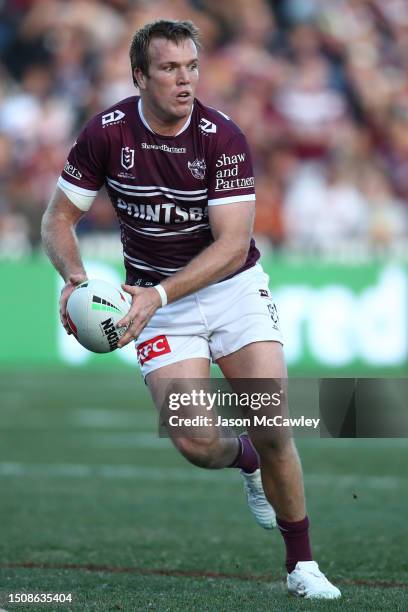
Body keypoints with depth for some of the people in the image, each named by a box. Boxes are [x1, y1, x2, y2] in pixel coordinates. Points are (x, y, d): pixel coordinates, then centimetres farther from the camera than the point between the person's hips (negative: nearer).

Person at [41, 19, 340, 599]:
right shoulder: (106, 133, -11)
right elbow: (59, 218, -1)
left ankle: (301, 565, 6)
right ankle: (245, 459, 22)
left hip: (233, 287, -1)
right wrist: (75, 277, -21)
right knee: (195, 441, -16)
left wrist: (158, 294, -31)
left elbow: (232, 244, -21)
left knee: (273, 428, -12)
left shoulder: (223, 138, -16)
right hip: (157, 300, 1)